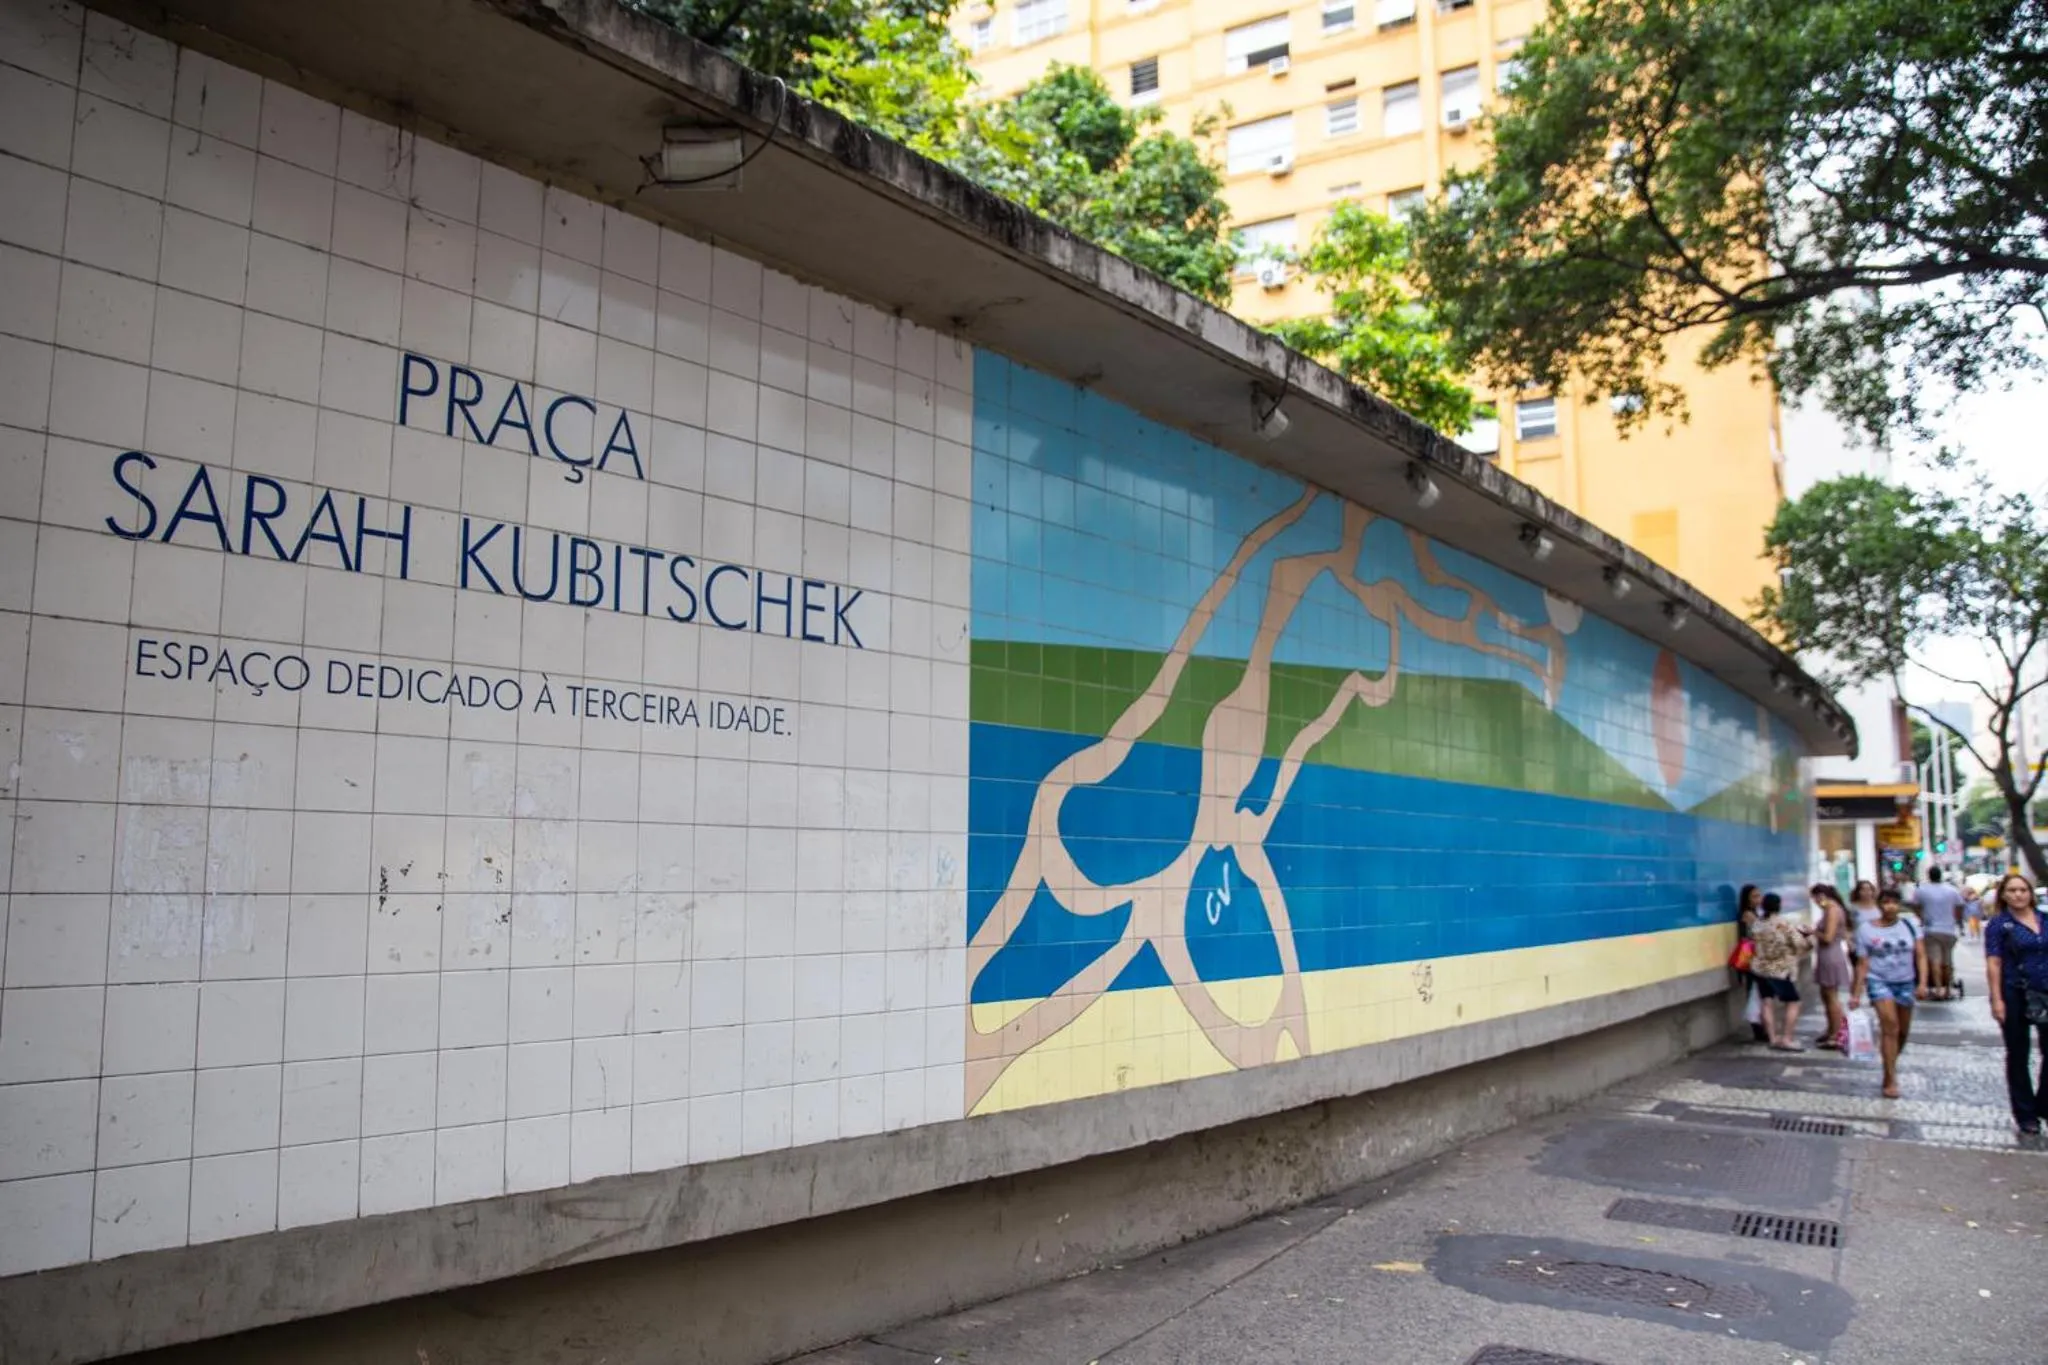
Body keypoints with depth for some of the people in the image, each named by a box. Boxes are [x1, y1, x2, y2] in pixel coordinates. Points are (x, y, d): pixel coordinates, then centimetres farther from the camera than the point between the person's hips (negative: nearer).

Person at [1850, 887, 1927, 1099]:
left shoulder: (1909, 925, 1)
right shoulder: (1866, 929, -5)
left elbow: (1920, 956, 2)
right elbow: (1862, 964, -3)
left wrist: (1922, 982, -10)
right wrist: (1856, 994, -5)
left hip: (1906, 983, 3)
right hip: (1879, 981, -3)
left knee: (1903, 1031, 11)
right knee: (1889, 1025, -17)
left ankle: (1891, 1067, 35)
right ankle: (1891, 1079, -12)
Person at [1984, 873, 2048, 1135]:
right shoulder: (1999, 924, -3)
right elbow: (1993, 964, -7)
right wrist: (1997, 1000, -14)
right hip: (2015, 996, -3)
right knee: (2018, 1055, 7)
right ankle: (2026, 1114, 17)